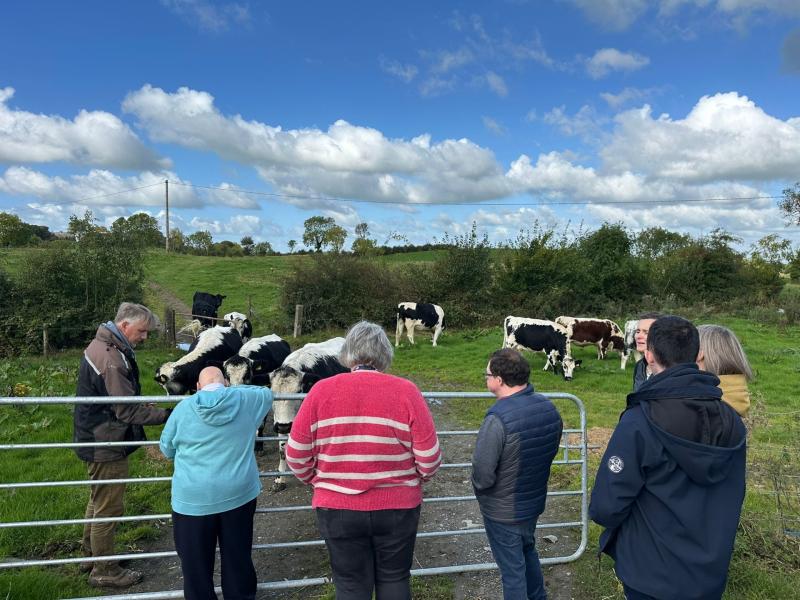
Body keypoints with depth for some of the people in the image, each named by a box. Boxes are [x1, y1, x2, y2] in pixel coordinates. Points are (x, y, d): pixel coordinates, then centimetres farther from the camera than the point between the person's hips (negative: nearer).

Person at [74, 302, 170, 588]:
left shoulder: (101, 345, 7)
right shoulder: (111, 359, -27)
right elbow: (128, 410, -28)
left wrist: (157, 408, 9)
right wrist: (166, 414, -26)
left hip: (96, 440, 11)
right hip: (106, 446, -11)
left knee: (98, 500, 24)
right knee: (109, 507, 5)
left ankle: (91, 554, 41)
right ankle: (104, 570, 20)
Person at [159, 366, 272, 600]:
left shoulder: (184, 408, -5)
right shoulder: (245, 400, -2)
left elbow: (167, 449, 9)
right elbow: (267, 393, 21)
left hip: (194, 499, -2)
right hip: (239, 494, 2)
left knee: (196, 563, 14)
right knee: (238, 558, 16)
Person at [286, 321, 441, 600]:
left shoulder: (322, 390, -10)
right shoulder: (406, 391, -11)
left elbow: (297, 455, -5)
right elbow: (429, 459, -9)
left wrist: (319, 481, 14)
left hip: (338, 509, 0)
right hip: (397, 508, 0)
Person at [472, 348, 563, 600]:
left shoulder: (498, 419, -32)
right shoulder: (549, 408, -8)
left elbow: (482, 475, -28)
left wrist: (480, 488, -6)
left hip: (503, 512, -7)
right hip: (535, 501, 7)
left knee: (512, 569, 12)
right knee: (528, 552, 30)